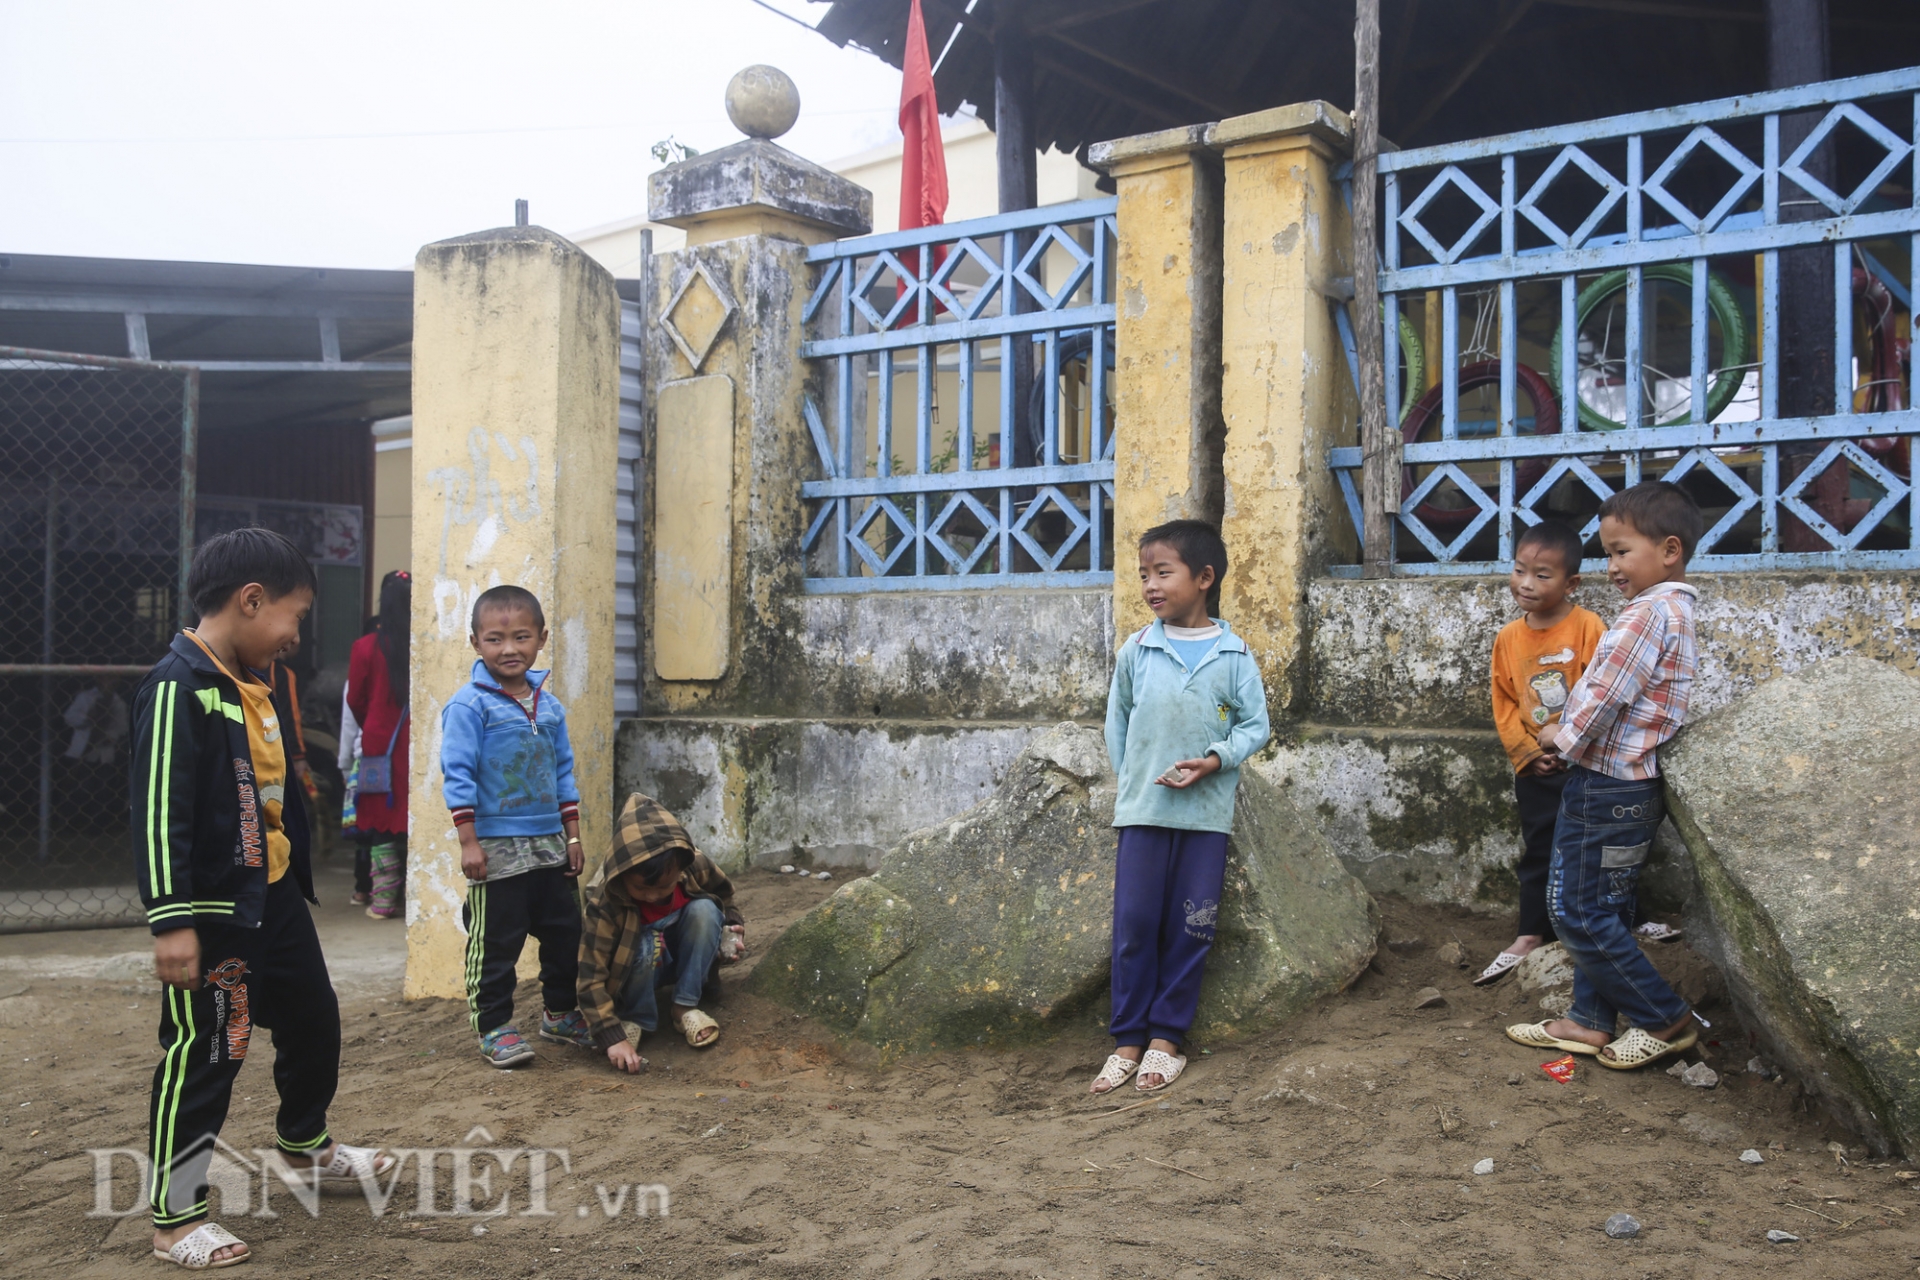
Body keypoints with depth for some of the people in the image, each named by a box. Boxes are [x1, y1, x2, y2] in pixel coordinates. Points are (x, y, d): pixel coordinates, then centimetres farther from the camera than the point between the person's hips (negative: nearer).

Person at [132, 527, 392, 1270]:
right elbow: (159, 811, -22)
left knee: (314, 1019, 20)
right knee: (203, 1054, 0)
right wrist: (171, 921, -24)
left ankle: (306, 1147, 42)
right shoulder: (179, 689, -19)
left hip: (275, 900, 9)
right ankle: (175, 1215, 15)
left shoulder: (254, 687, 10)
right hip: (213, 915, -9)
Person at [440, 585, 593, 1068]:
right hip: (496, 847, -6)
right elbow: (458, 775, -12)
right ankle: (494, 1027, 16)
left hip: (548, 846, 6)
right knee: (496, 943, 2)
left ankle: (560, 1013, 31)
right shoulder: (469, 705, -10)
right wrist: (468, 842, -15)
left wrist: (572, 834, 13)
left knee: (565, 932, 14)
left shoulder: (549, 706, 9)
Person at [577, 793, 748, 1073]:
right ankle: (636, 1019, -9)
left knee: (704, 909, -26)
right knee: (644, 946, -37)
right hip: (638, 966, -3)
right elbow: (591, 976, -32)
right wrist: (612, 1037, -38)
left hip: (683, 960, 3)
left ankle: (685, 1007, -13)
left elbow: (724, 897, 3)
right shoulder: (605, 899, -32)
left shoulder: (696, 866, -23)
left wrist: (733, 929, -12)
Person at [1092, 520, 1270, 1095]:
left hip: (1206, 812, -1)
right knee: (1134, 924, 2)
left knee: (1190, 928, 5)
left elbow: (1255, 724, 1)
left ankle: (1167, 1036, 17)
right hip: (1142, 809, 1)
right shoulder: (1135, 650, 1)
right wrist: (1129, 778, 8)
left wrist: (1216, 759, -14)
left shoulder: (1233, 655, -3)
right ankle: (1127, 1038, 13)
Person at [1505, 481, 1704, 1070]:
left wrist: (1564, 735, -5)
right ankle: (1590, 1020, 25)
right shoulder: (1672, 610, 14)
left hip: (1607, 792, -10)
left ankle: (1665, 1019, 8)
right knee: (1605, 910, 16)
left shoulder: (1650, 611, -20)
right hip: (1626, 786, 10)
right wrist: (1573, 734, 3)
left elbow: (1605, 695, -23)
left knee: (1579, 913, -2)